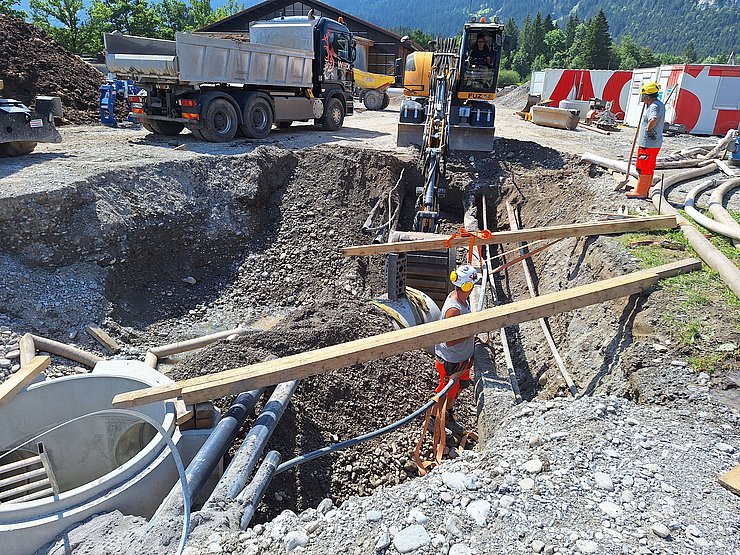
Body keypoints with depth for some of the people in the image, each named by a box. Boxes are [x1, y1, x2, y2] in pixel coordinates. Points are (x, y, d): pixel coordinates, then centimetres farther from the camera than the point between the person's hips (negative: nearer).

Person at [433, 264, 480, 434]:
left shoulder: (462, 299, -4)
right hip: (450, 361, -9)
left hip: (462, 357, 9)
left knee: (456, 389, 26)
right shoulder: (453, 309, -34)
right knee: (446, 393, 12)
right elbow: (450, 341, -30)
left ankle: (448, 418, 47)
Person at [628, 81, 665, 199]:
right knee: (648, 169, 17)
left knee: (644, 169, -3)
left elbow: (653, 120, -40)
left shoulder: (654, 106, -20)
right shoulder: (658, 104, 14)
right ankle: (645, 191, 27)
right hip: (654, 143, 11)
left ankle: (640, 192, 4)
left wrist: (648, 130, -24)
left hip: (648, 144, -11)